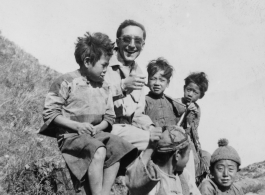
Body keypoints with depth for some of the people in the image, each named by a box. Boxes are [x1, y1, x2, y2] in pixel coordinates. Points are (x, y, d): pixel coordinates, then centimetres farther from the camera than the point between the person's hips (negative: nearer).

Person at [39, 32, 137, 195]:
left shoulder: (104, 87, 12)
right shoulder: (67, 82, -6)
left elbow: (110, 116, 16)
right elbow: (49, 112, -7)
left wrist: (98, 128, -7)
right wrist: (77, 126, -17)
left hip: (96, 133, 6)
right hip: (70, 135, -6)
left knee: (119, 148, -21)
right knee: (99, 151, -33)